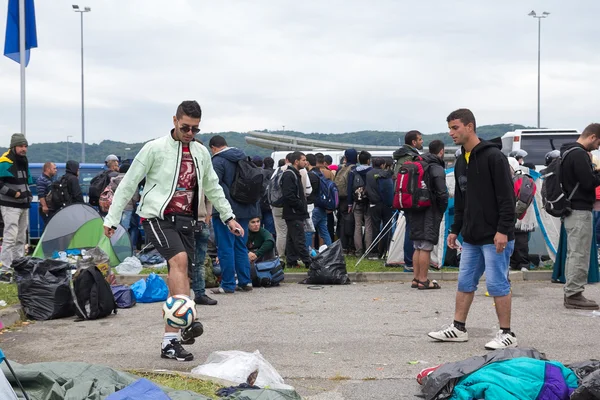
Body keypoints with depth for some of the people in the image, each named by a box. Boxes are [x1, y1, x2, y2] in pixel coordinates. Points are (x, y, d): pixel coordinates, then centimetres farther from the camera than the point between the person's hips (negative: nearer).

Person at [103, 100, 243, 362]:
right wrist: (111, 219, -3)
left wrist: (229, 217, 22)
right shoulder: (155, 149, -5)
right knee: (179, 259, -30)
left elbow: (212, 188, 24)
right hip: (157, 217, -6)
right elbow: (128, 184, -2)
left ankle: (170, 341, 7)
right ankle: (187, 322, -38)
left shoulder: (201, 153, 11)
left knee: (179, 277, 2)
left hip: (185, 220, 6)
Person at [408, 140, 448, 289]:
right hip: (430, 212, -8)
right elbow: (442, 194, -16)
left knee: (418, 247, 14)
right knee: (426, 247, -4)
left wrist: (413, 206, 15)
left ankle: (416, 279, 18)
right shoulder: (437, 169, -11)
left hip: (416, 211, 8)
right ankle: (423, 280, -2)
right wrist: (442, 211, -2)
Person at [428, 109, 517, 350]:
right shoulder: (461, 162, 14)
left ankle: (506, 334, 5)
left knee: (497, 284, -4)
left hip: (495, 238, -8)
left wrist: (503, 230, -21)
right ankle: (458, 329, 20)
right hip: (471, 238, 8)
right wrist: (455, 229, 17)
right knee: (465, 283, 11)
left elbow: (507, 197, -17)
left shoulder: (493, 157, -13)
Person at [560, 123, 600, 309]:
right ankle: (574, 295, -4)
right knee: (580, 255, -7)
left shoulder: (568, 152, 16)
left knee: (573, 254, 14)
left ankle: (571, 293, 18)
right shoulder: (579, 154, -17)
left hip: (571, 210, 11)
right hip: (580, 212, -11)